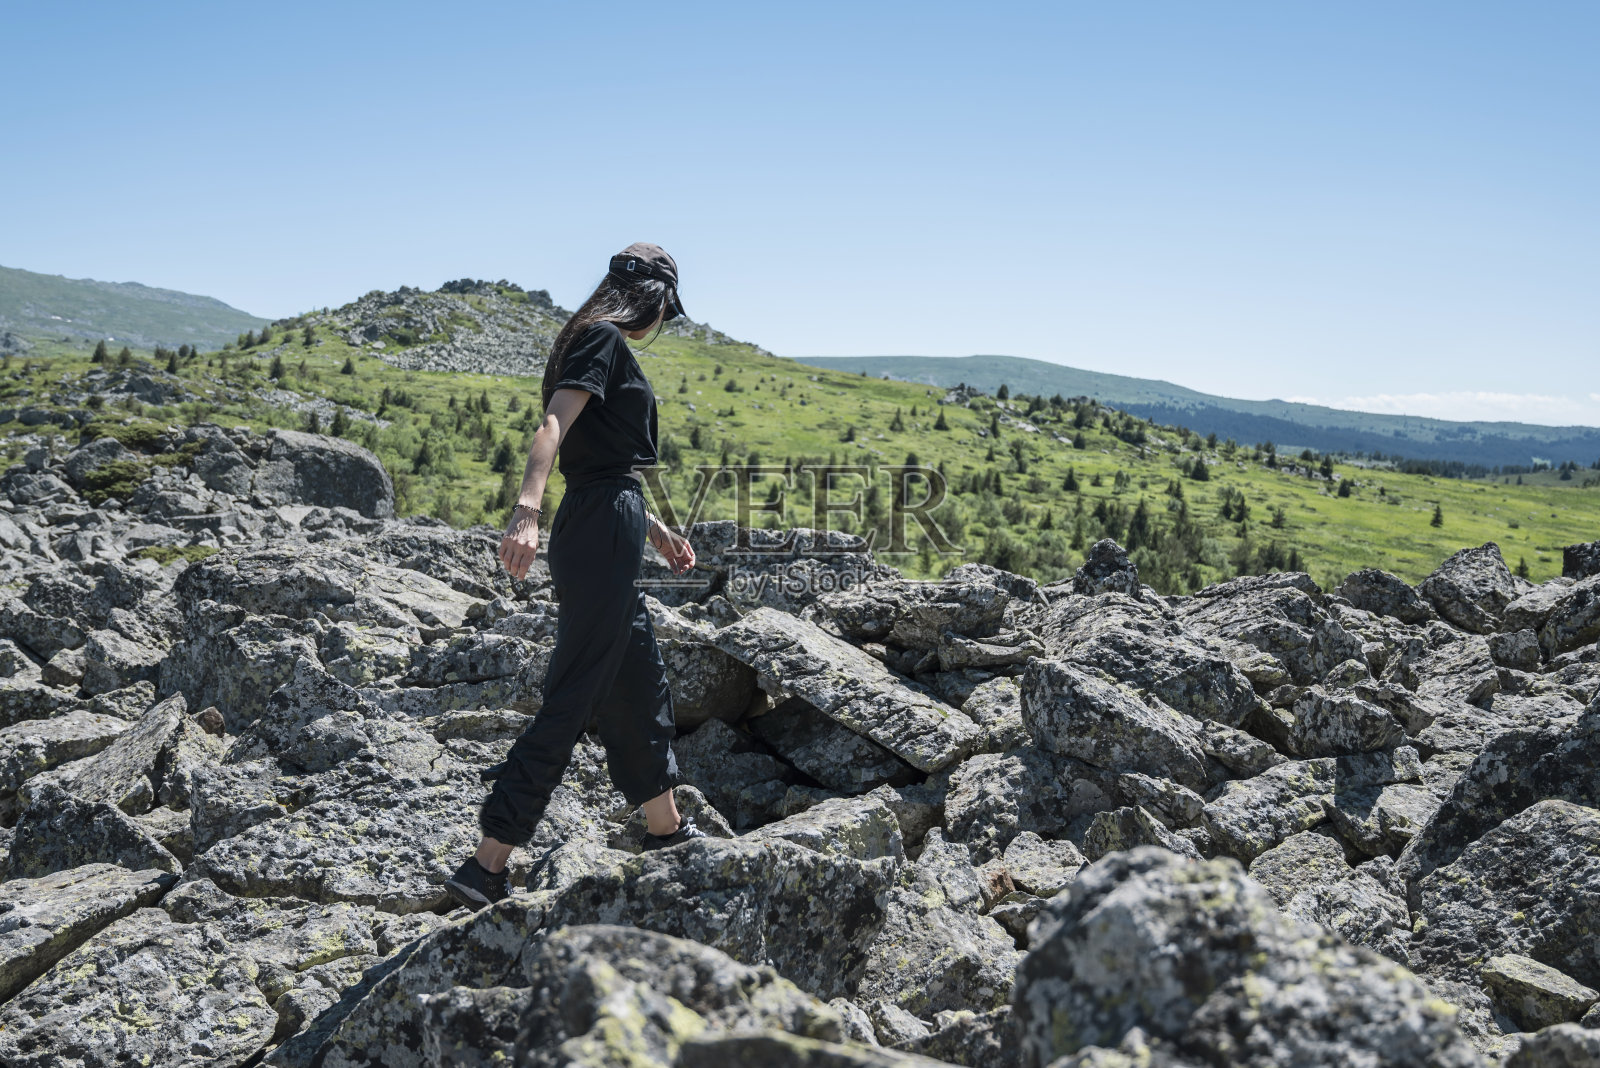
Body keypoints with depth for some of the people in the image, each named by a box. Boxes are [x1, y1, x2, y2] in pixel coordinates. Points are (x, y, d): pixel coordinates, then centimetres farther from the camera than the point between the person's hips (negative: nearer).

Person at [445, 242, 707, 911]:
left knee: (643, 688, 19)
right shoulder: (605, 340, -9)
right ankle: (486, 867, -4)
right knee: (572, 701, -8)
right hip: (602, 535, -10)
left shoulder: (597, 343, 21)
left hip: (602, 532, 10)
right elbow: (553, 429, -25)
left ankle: (667, 830, 34)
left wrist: (657, 532, 33)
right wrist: (526, 514, -39)